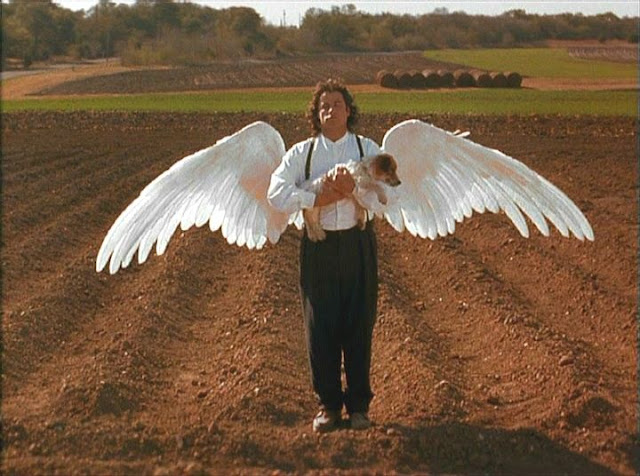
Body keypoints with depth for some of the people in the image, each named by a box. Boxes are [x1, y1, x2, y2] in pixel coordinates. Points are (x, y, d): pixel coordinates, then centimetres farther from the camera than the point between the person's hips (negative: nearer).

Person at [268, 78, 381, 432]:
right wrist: (317, 199, -17)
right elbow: (276, 195, -6)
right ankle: (328, 405, 15)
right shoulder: (300, 153, 7)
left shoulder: (368, 149, 7)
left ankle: (358, 404, 16)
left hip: (357, 243, 0)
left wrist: (354, 190, -23)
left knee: (359, 327, 3)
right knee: (320, 327, 2)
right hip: (318, 246, 0)